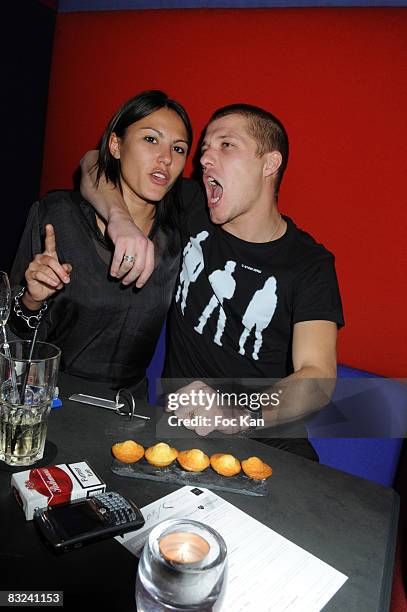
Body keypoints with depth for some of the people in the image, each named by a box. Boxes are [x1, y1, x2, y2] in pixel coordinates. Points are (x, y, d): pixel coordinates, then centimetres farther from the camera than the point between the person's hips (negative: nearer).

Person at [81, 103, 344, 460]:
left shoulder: (311, 264, -4)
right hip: (177, 421, 1)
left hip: (266, 438, 0)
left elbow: (318, 377, -15)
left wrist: (235, 415, -35)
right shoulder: (194, 212, 3)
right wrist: (121, 217, -16)